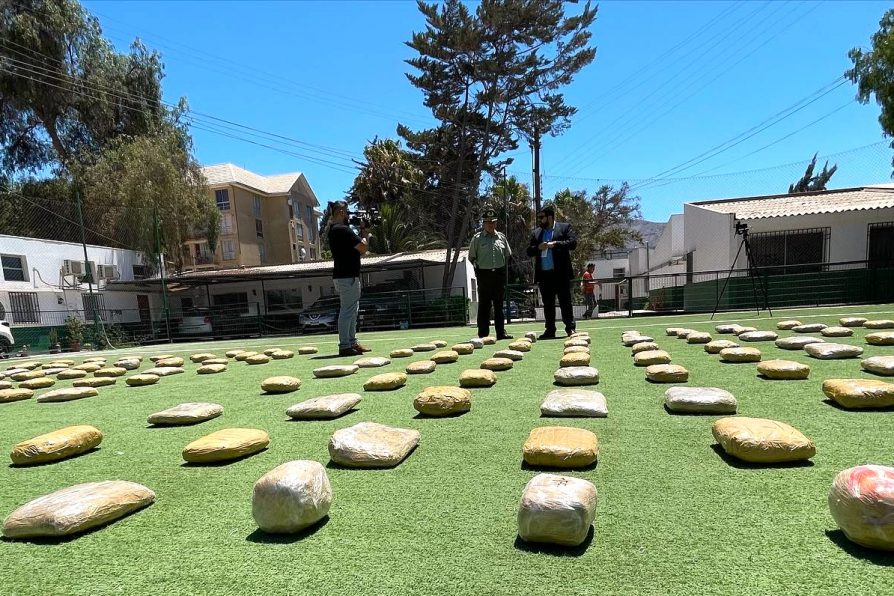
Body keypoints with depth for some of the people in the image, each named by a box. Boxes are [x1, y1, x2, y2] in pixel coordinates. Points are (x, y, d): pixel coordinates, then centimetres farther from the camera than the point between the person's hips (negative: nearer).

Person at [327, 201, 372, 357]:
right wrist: (365, 234, 0)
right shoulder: (343, 230, -15)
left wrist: (361, 232, 9)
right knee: (347, 311, -7)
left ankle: (352, 343, 22)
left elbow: (360, 250, 17)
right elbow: (363, 248, -17)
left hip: (342, 275, 11)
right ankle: (345, 346, -4)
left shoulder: (333, 230, 16)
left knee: (352, 311, 15)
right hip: (347, 276, -11)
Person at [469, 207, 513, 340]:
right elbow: (471, 257, 7)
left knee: (499, 305, 8)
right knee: (484, 305, -2)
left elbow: (508, 255, 19)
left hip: (499, 274, 3)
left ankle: (501, 332, 14)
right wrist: (478, 268, 1)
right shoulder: (477, 238, 0)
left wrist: (503, 268, 12)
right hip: (484, 274, -3)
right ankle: (483, 334, 3)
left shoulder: (501, 237, 10)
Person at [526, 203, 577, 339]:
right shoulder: (536, 232, 15)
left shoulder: (564, 227, 4)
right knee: (547, 304, 8)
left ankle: (570, 328, 7)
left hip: (561, 273, -4)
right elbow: (529, 251, 14)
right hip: (543, 274, 4)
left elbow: (573, 243, -7)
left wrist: (555, 244, -14)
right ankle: (550, 330, 14)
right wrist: (538, 247, -6)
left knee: (565, 302, 0)